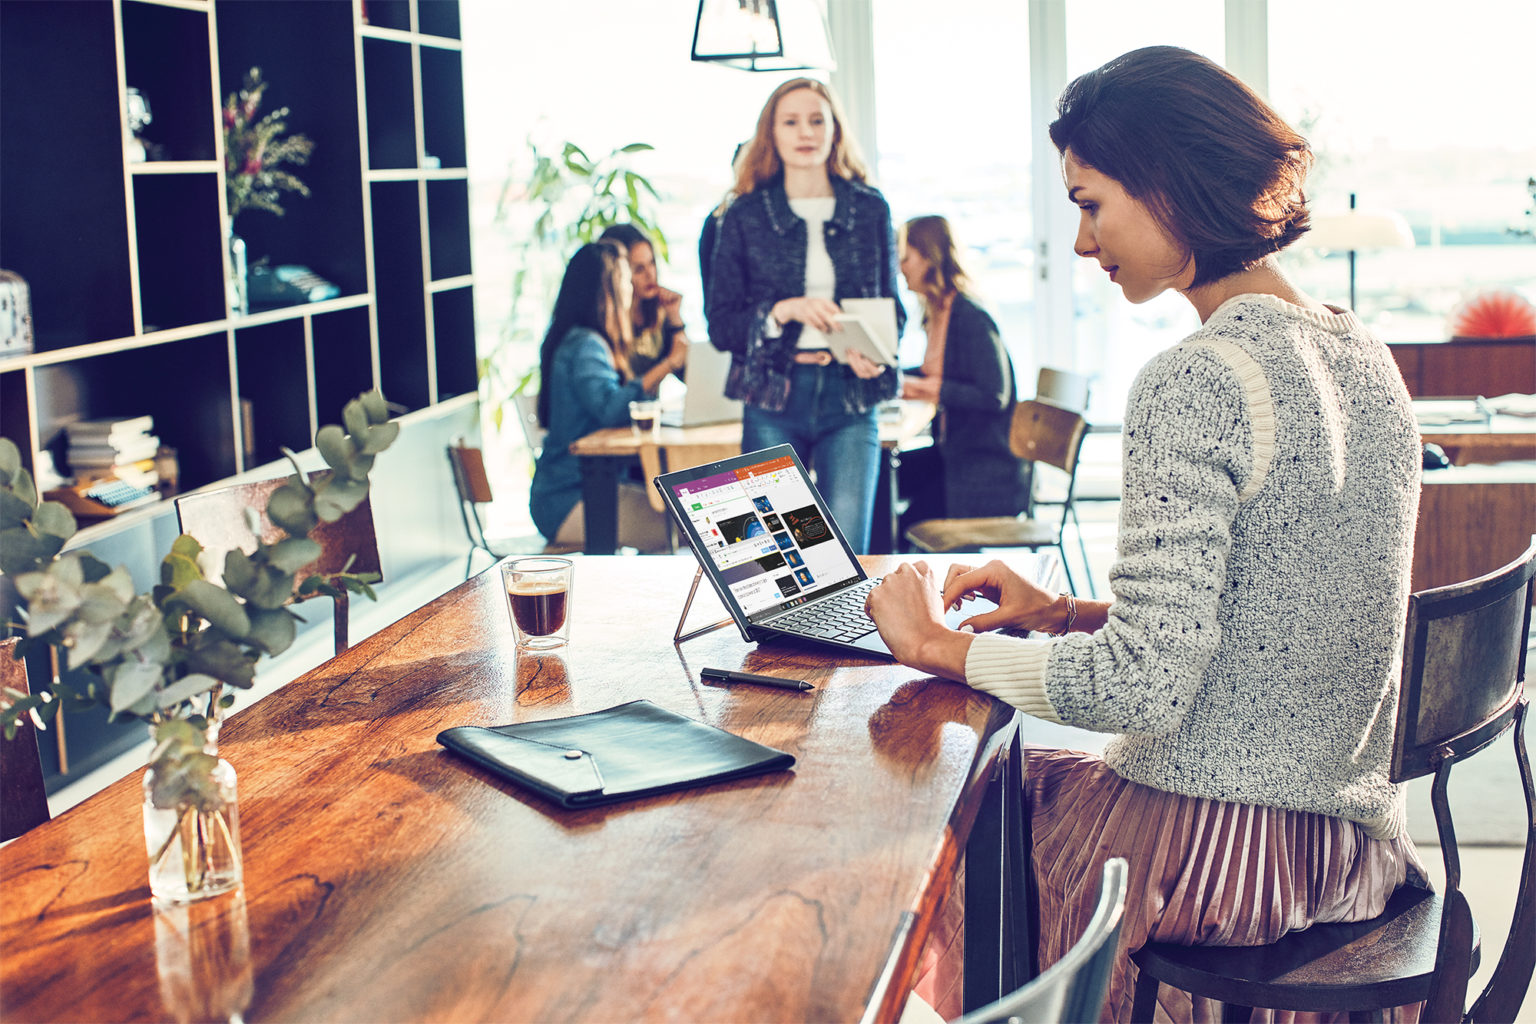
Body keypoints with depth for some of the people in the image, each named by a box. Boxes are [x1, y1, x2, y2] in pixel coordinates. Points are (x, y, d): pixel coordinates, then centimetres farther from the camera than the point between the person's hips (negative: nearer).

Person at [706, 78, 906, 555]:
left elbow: (892, 304, 15)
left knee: (847, 554, -6)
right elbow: (720, 324, 3)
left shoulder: (870, 209, 8)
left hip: (850, 395, 1)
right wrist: (784, 311, -15)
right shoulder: (745, 215, 4)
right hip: (772, 398, 0)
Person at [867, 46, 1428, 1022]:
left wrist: (942, 646, -12)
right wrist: (1069, 614, 11)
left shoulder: (1196, 381, -21)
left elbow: (1144, 685, -25)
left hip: (1219, 848, -8)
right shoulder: (1363, 356, 7)